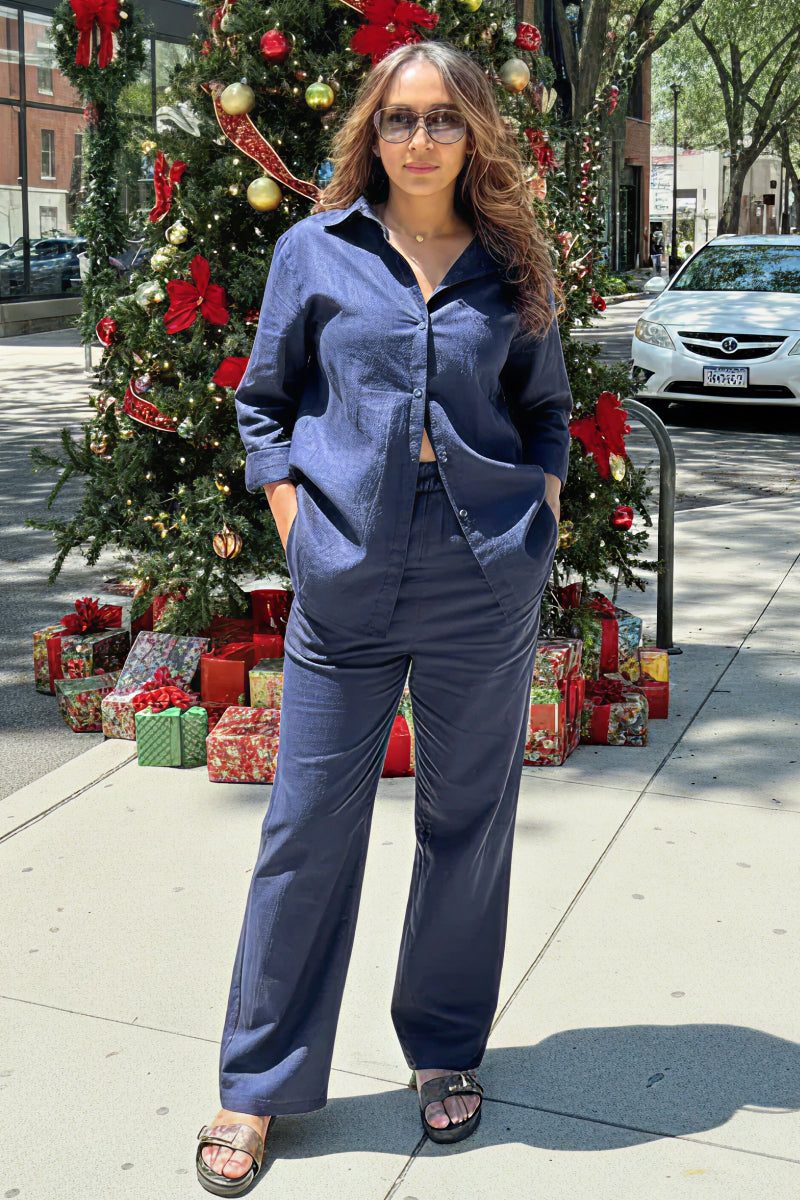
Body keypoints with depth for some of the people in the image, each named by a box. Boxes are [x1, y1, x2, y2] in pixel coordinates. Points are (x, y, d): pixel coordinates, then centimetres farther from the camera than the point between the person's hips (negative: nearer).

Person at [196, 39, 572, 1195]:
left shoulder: (514, 270, 7)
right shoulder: (314, 251, 4)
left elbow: (548, 410, 17)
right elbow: (262, 401, 10)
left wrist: (540, 518, 2)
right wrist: (295, 523, -2)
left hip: (486, 584, 2)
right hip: (347, 583, -1)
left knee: (468, 820, 11)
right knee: (309, 828, 3)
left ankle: (447, 1051, 31)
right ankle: (258, 1087, 18)